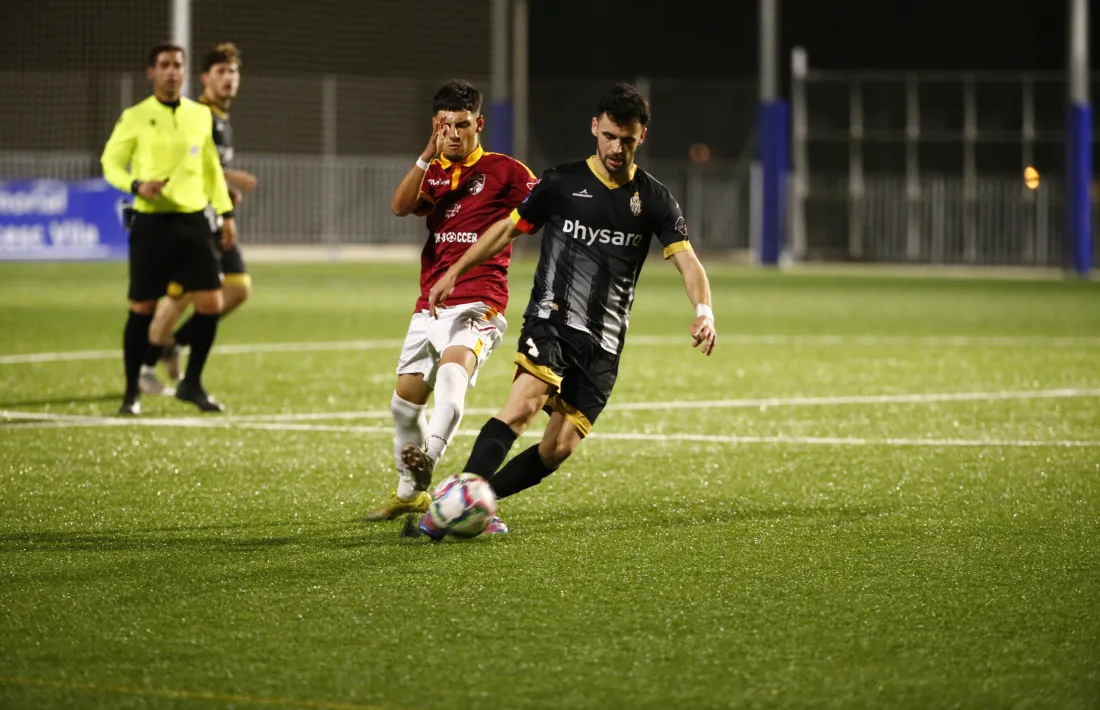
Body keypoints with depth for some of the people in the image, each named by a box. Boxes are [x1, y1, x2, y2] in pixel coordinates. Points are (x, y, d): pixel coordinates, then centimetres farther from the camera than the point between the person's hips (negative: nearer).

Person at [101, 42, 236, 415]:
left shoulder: (200, 115, 9)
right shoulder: (135, 118, -3)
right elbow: (110, 162, 2)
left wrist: (226, 212, 12)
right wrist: (136, 185, -17)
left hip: (193, 220, 3)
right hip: (152, 222, -3)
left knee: (211, 304, -4)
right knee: (142, 308, 0)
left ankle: (192, 384, 13)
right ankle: (132, 390, 14)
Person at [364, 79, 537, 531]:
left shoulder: (505, 171, 2)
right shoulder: (432, 174, 15)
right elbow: (400, 206, -6)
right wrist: (429, 153, -16)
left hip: (478, 305, -6)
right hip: (430, 306, 6)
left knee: (452, 369, -34)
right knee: (405, 400, 8)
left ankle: (428, 459, -51)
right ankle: (410, 492, 27)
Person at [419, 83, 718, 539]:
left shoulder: (654, 201, 5)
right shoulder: (562, 183, 2)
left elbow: (687, 262, -4)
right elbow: (509, 228, 12)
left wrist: (704, 311, -24)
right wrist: (455, 272, 6)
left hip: (603, 341, 3)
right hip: (550, 320, -3)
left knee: (560, 448, -6)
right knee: (523, 405, -29)